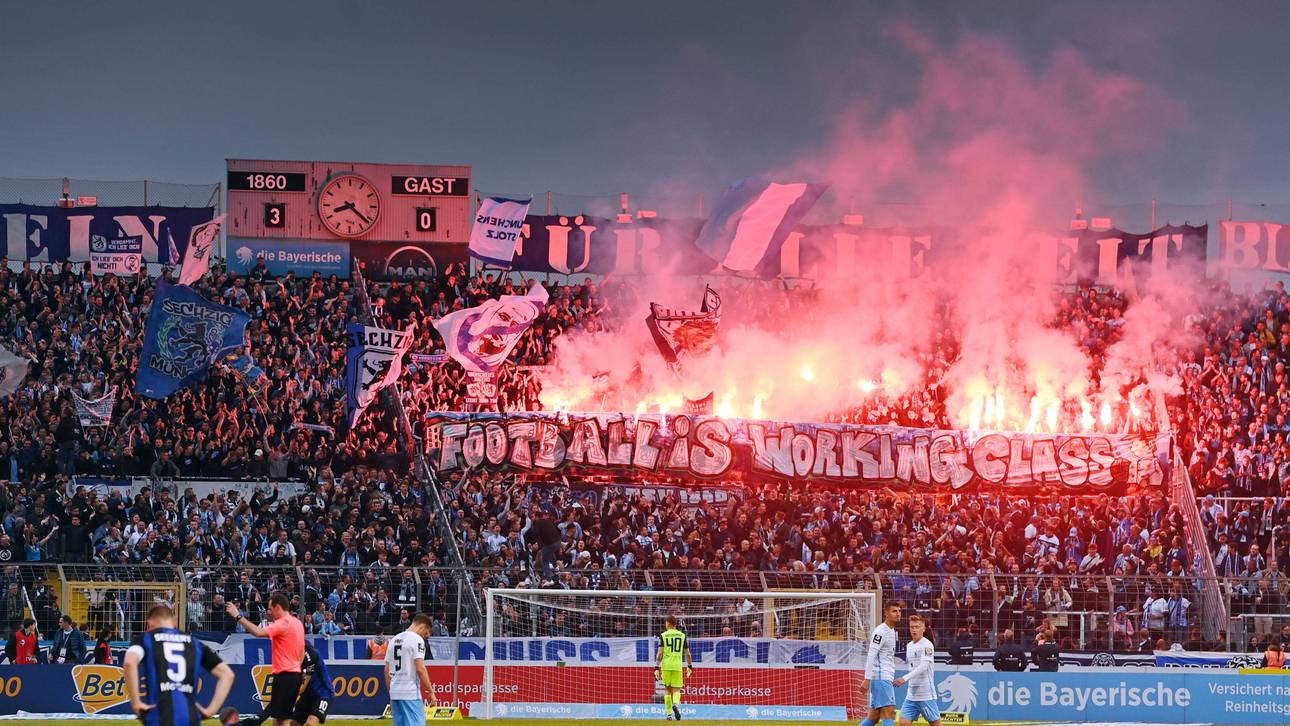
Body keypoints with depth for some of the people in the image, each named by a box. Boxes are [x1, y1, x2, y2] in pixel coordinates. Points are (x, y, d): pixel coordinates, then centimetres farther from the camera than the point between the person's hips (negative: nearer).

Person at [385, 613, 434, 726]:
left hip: (394, 693, 8)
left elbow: (387, 671, 17)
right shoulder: (417, 639, -8)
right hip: (411, 694, -8)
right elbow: (420, 669, -17)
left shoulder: (394, 640, 15)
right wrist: (430, 691, -11)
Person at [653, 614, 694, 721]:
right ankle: (675, 704, -31)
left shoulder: (663, 636, 1)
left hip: (666, 665, -1)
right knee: (676, 690, 1)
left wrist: (657, 668, -7)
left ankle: (669, 714, 13)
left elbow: (660, 653, -7)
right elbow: (687, 654, 8)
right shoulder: (682, 635, 7)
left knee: (667, 689, 12)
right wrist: (689, 667, 19)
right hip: (677, 665, 1)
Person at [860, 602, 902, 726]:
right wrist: (867, 680, -22)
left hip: (887, 679, 9)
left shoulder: (892, 631, 19)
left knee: (874, 716, 9)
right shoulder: (881, 631, -11)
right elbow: (871, 656, -17)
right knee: (889, 713, -14)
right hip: (881, 678, -9)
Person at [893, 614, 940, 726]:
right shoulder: (909, 646, 13)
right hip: (911, 695, 7)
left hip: (926, 696, -7)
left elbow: (923, 666, -23)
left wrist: (905, 679, -30)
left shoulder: (927, 645, -11)